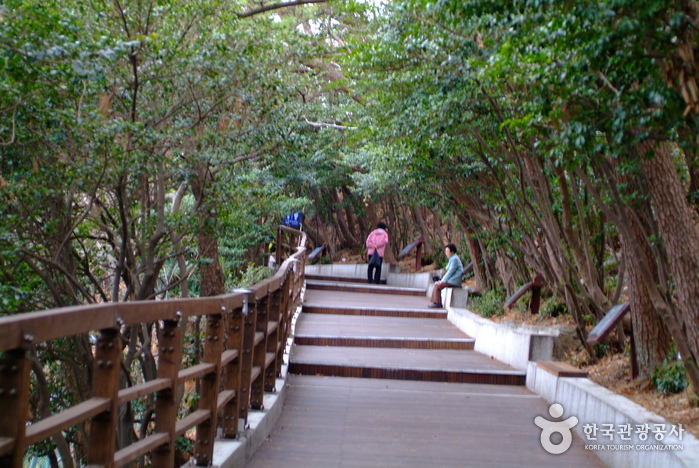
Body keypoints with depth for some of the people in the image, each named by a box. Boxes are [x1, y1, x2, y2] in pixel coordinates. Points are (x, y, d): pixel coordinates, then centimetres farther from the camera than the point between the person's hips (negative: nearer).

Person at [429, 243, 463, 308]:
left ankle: (437, 303, -9)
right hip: (452, 280, 10)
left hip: (454, 282, -10)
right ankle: (439, 303, 1)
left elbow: (451, 272, -19)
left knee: (437, 286, -14)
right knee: (437, 284, 5)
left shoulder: (454, 259, -15)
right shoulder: (452, 258, 17)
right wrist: (443, 280, 10)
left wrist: (443, 281, -14)